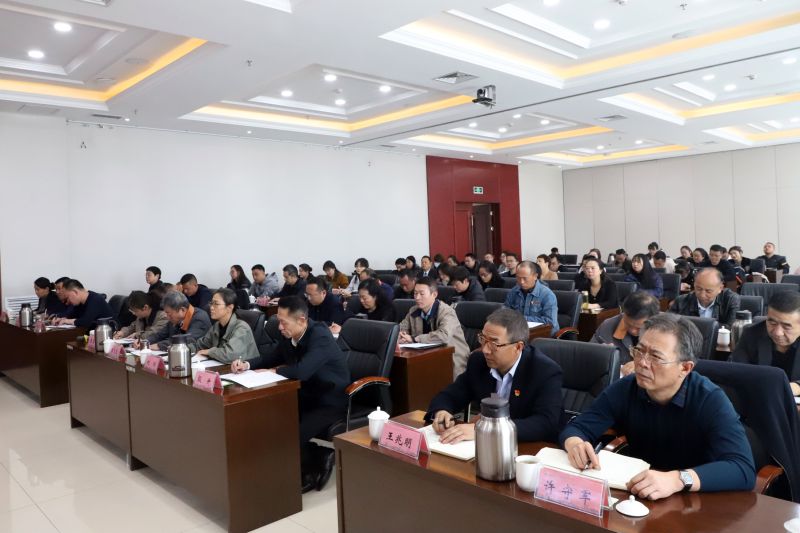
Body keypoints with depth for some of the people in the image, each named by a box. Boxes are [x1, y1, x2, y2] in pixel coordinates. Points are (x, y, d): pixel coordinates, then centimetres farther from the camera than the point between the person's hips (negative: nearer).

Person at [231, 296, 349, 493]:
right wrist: (247, 364, -8)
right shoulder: (289, 336, -2)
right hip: (307, 396, 9)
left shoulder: (320, 337, -26)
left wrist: (276, 371, -20)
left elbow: (301, 371, -39)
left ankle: (310, 473, 9)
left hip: (330, 402, -9)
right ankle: (318, 456, 9)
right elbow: (269, 357, 12)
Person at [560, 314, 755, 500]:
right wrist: (575, 445, -29)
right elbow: (577, 428, -6)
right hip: (634, 498, 2)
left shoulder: (710, 400, -16)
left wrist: (678, 480, -42)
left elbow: (743, 469, -28)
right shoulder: (624, 389, -7)